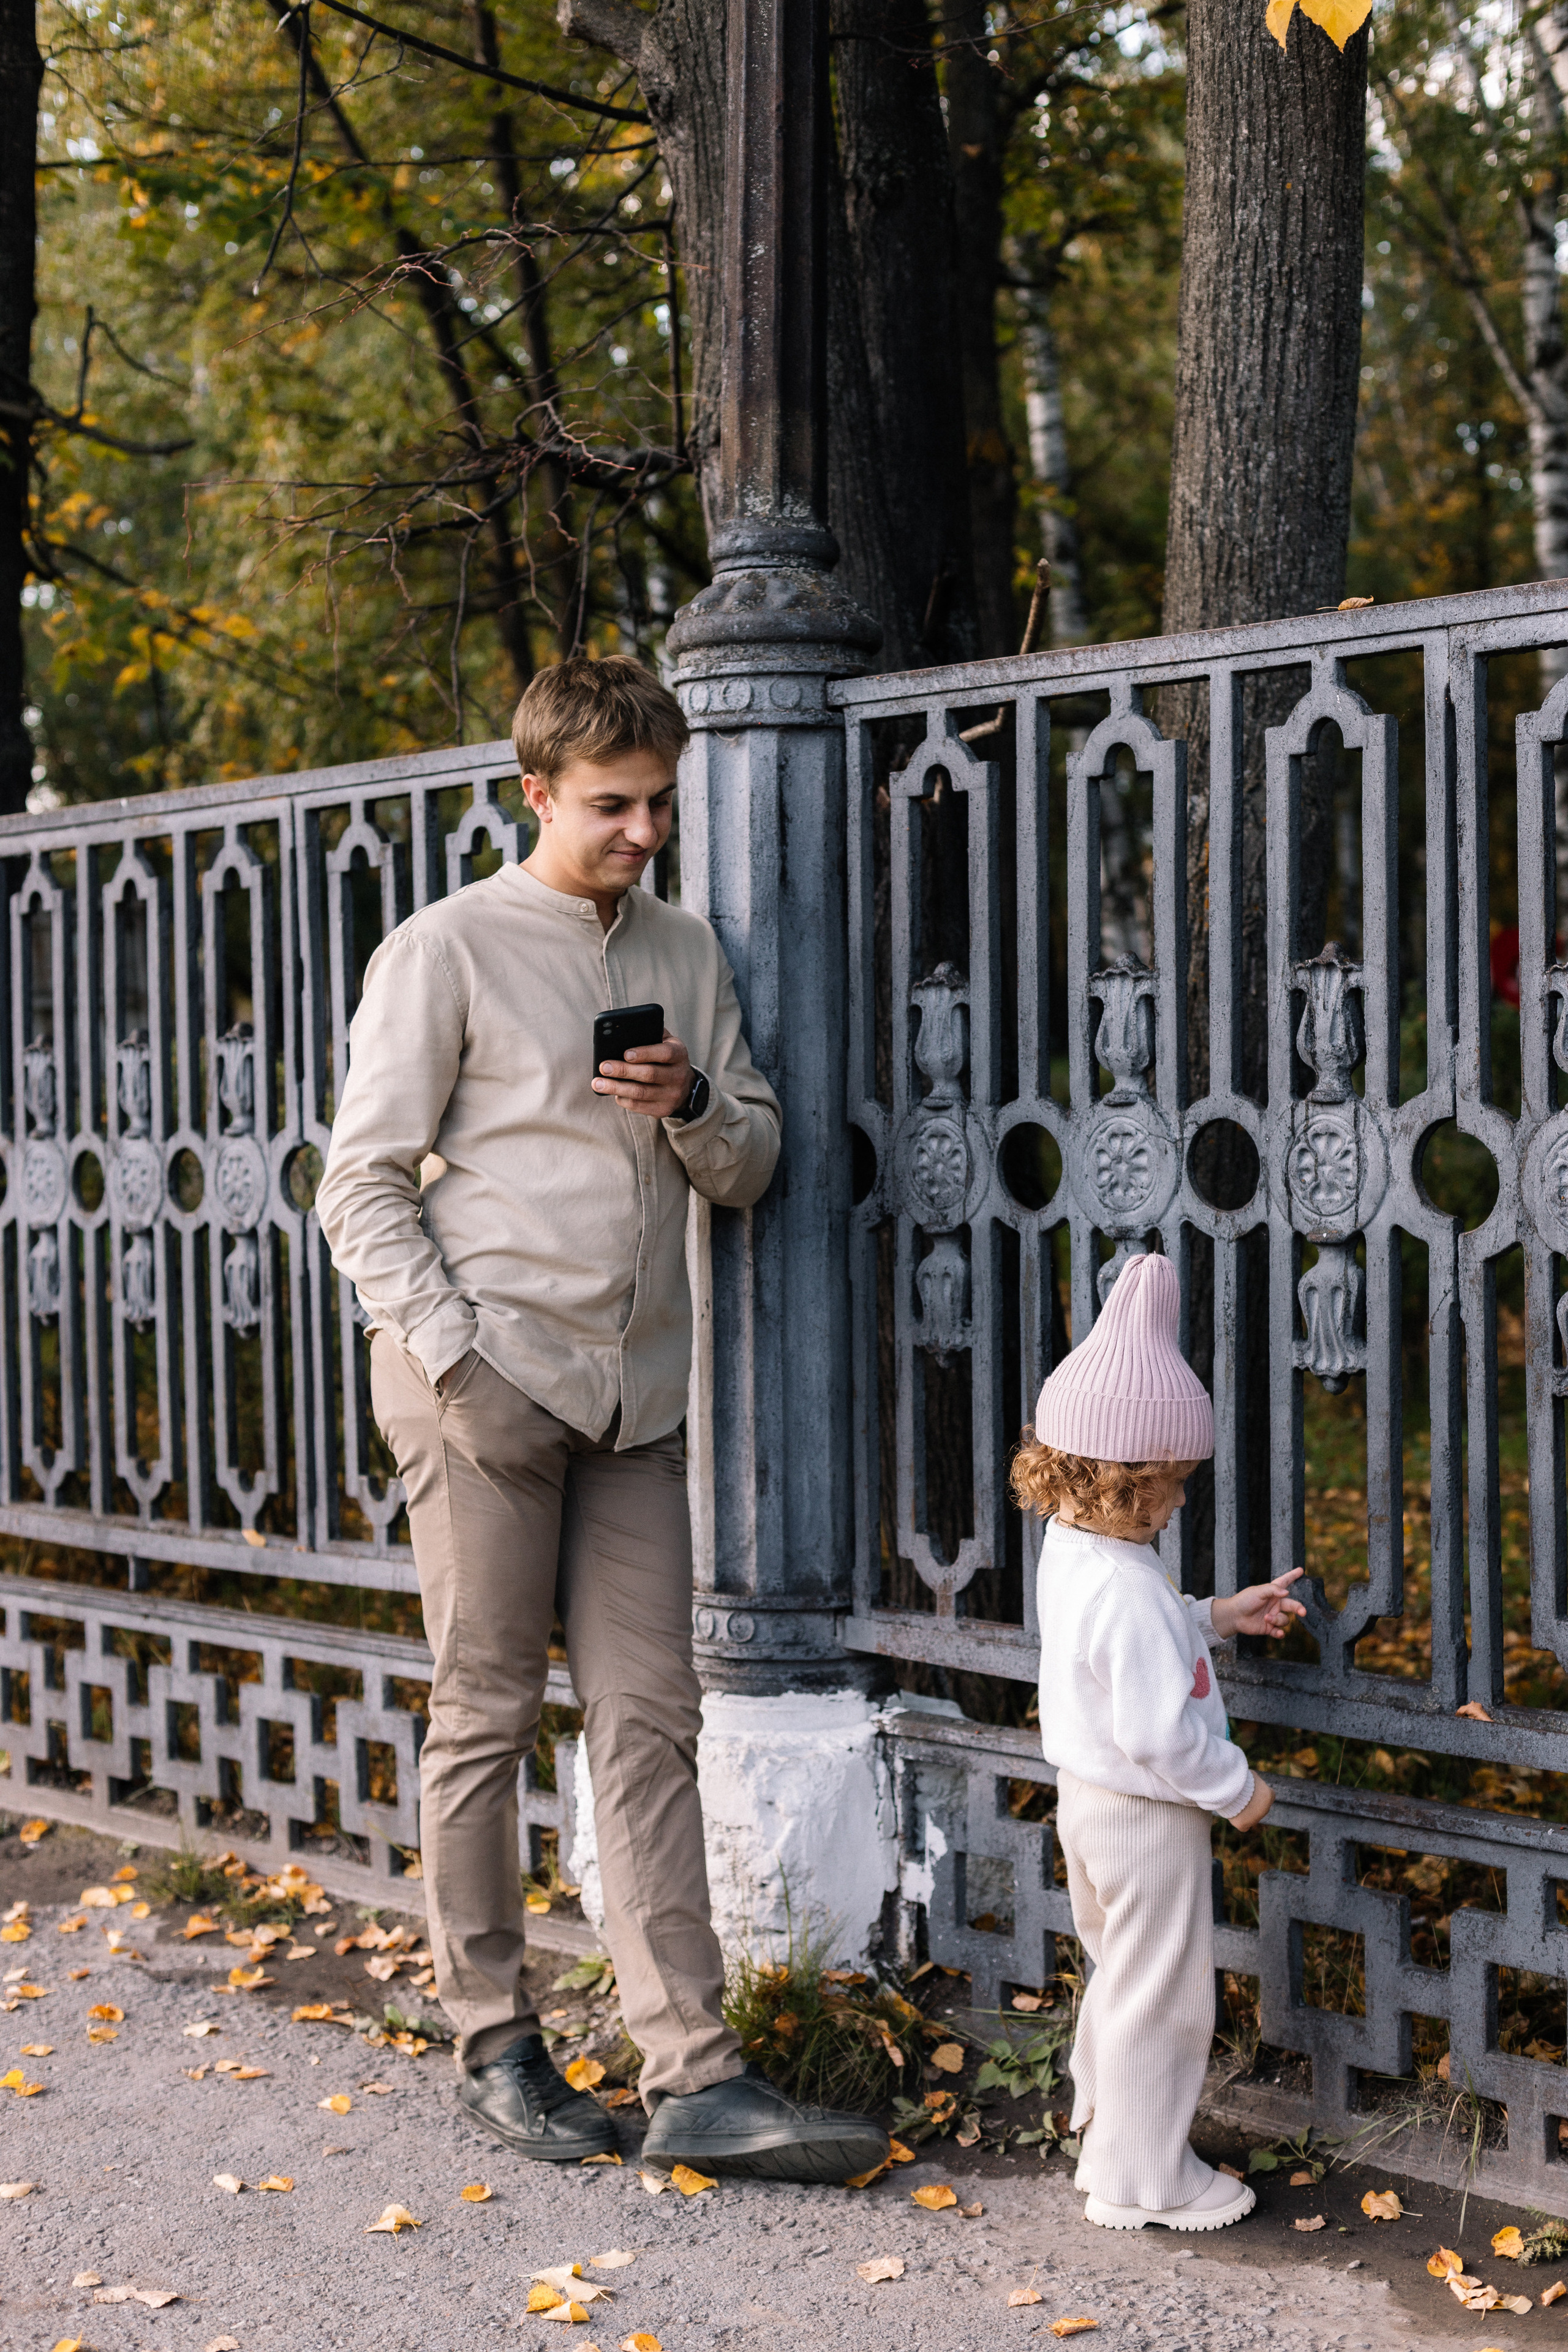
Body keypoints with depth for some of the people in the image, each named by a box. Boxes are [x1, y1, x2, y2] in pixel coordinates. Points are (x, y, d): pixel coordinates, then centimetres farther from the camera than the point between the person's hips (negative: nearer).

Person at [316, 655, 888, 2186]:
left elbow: (751, 1165, 18)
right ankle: (494, 2045, 16)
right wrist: (458, 1363, -13)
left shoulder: (684, 954, 15)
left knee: (648, 1723, 1)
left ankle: (695, 2079, -1)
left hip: (632, 1395, 5)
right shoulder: (447, 950, -1)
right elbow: (364, 1187, -3)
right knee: (486, 1716, 3)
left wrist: (691, 1104, -5)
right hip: (485, 1384, -4)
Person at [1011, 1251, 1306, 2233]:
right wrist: (1238, 1790, -15)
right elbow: (1157, 1730, -29)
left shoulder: (1068, 1548, 0)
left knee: (1123, 1978, 25)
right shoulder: (1127, 1589, -30)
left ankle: (1106, 2139, 40)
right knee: (1159, 1996, 5)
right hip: (1148, 1817, -10)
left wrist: (1216, 1616, 12)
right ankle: (1146, 2182, 18)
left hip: (1091, 1797, 10)